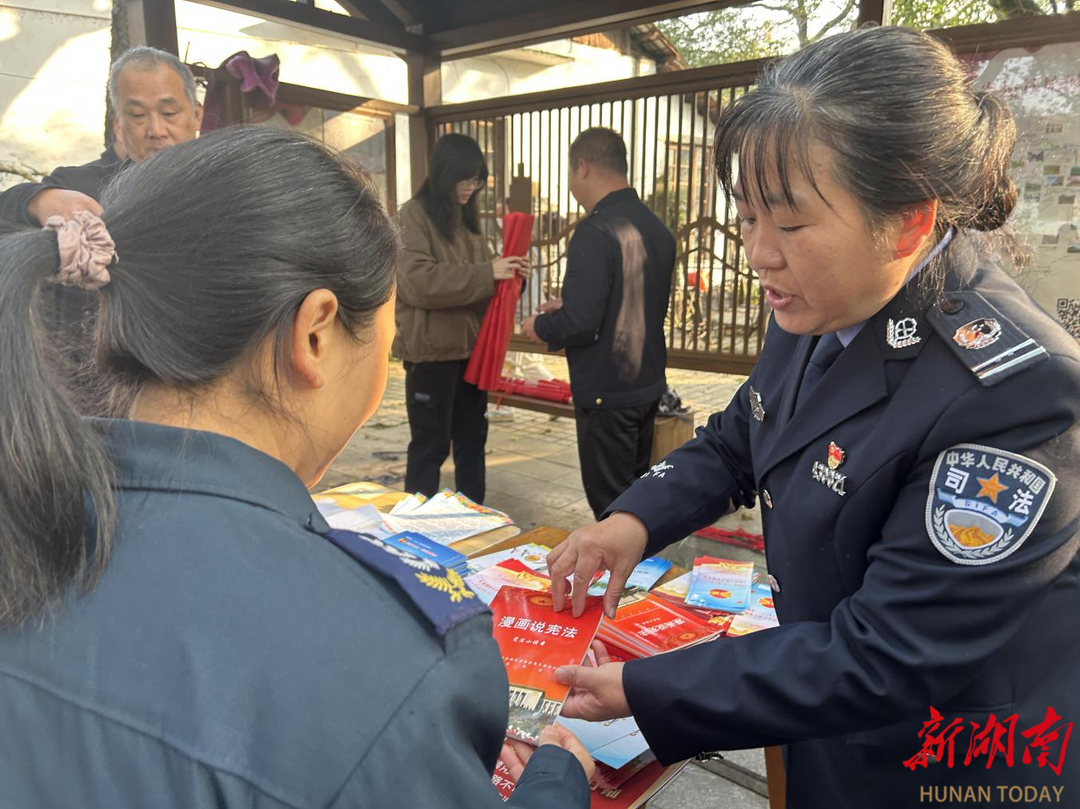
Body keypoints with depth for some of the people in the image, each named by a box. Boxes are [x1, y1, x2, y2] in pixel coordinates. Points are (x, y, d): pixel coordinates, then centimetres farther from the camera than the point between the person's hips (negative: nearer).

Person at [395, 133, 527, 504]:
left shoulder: (467, 217, 14)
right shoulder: (414, 215, -10)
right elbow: (416, 281, -23)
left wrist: (507, 273, -1)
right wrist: (486, 273, -23)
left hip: (471, 346, 8)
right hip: (431, 349, -8)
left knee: (472, 436, 15)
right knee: (431, 442, 1)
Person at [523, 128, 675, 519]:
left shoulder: (596, 231, -20)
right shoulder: (657, 227, 7)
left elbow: (579, 324, -25)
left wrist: (540, 326, -4)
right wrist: (568, 306, 18)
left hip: (606, 393, -9)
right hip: (649, 384, 9)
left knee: (611, 507, 5)